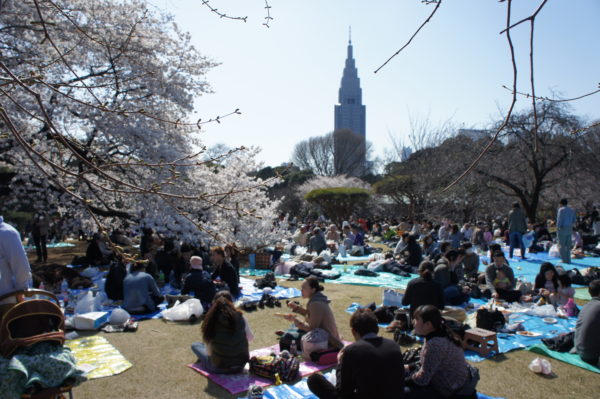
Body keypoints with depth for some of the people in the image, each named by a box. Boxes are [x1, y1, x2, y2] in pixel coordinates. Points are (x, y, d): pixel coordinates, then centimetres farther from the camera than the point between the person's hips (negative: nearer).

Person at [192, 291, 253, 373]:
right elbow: (250, 339, 4)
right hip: (241, 366, 2)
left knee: (195, 345, 18)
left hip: (219, 368, -2)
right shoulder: (240, 318, -13)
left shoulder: (211, 320, -16)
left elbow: (209, 352, -7)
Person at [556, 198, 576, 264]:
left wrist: (557, 228, -11)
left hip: (562, 228, -7)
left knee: (561, 245, -1)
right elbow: (574, 221, 15)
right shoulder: (572, 210, 13)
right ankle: (568, 260, 13)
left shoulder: (561, 209, -8)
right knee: (568, 245, 11)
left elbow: (559, 220, -14)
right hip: (569, 229, 7)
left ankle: (564, 259, -3)